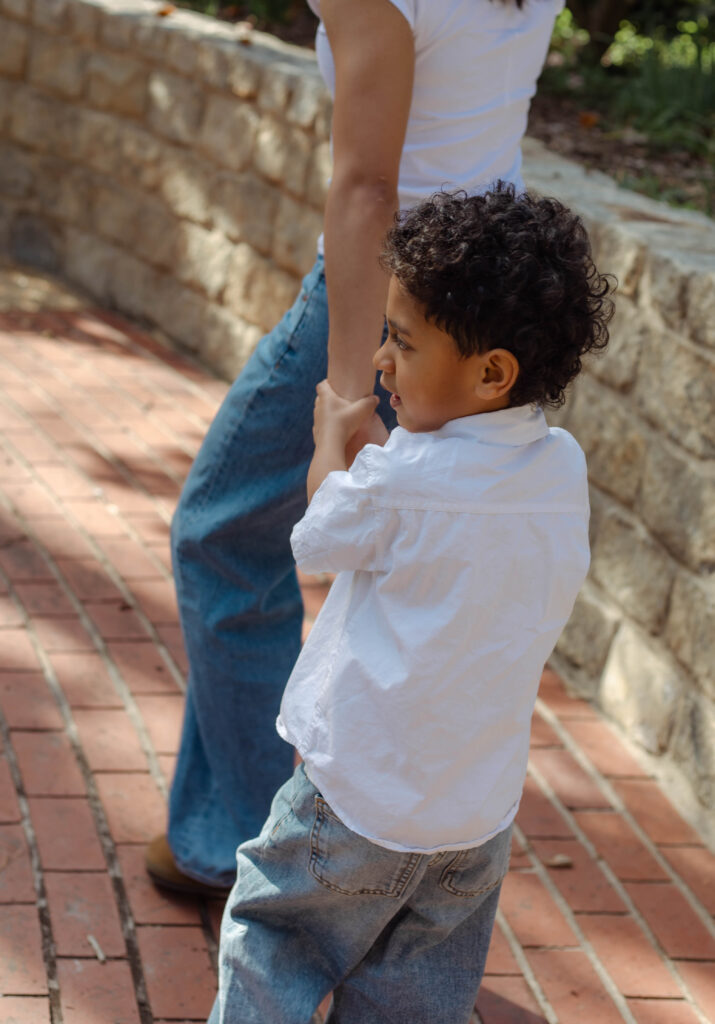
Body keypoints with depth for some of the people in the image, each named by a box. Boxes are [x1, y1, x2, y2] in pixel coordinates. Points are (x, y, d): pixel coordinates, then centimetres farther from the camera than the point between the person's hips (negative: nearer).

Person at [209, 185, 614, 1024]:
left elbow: (318, 541, -4)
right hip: (481, 811, 6)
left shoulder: (399, 479, -24)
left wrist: (332, 435, 12)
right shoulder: (564, 470, -6)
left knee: (271, 932, 13)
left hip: (361, 796, -6)